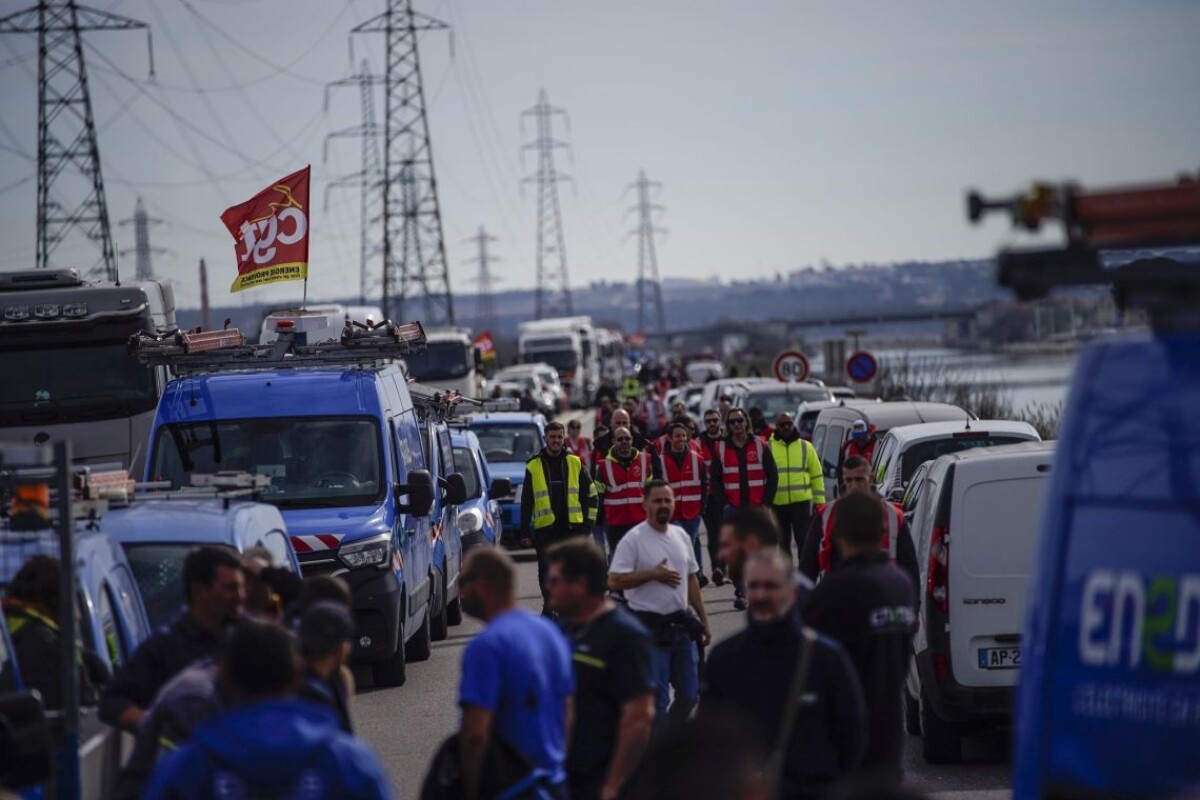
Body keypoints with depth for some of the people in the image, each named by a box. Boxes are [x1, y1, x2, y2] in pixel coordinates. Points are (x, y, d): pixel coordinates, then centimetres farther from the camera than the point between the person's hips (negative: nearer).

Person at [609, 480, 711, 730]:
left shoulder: (681, 536, 11)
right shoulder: (633, 540, -11)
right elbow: (614, 580, -17)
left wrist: (704, 621, 17)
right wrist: (653, 574, -19)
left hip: (682, 625, 7)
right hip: (651, 627, -7)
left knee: (689, 694, 12)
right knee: (657, 699, -4)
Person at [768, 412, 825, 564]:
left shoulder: (806, 447, 7)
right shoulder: (768, 448, 3)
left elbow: (817, 475, 9)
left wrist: (820, 501, 4)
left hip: (802, 502, -1)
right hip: (777, 503, 1)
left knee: (804, 541, -4)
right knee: (783, 543, 10)